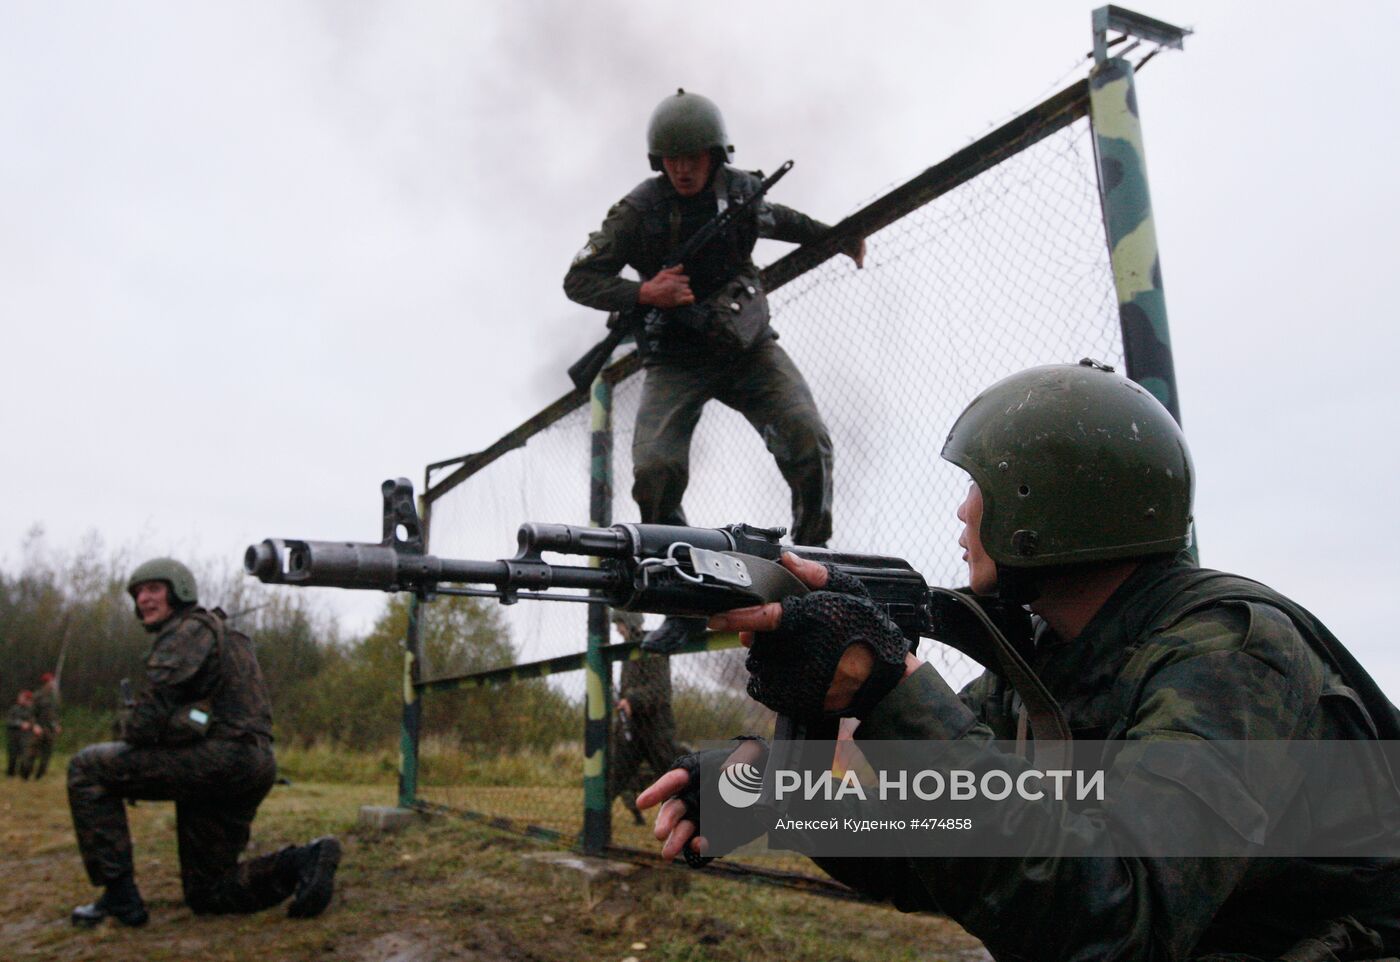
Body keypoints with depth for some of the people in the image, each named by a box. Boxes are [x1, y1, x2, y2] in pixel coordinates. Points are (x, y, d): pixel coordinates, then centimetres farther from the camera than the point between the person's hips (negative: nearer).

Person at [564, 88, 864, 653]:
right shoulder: (639, 210, -9)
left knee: (808, 442, -19)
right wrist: (642, 294, -22)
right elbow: (578, 279, -6)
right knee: (655, 469, -21)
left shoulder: (741, 189, 2)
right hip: (676, 358, -2)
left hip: (748, 346, 3)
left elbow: (776, 219, 27)